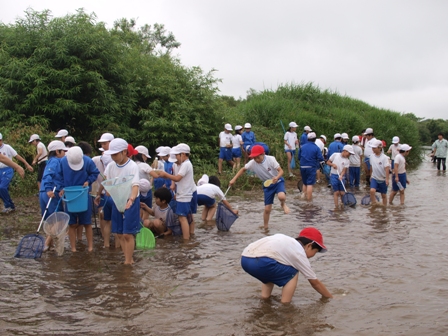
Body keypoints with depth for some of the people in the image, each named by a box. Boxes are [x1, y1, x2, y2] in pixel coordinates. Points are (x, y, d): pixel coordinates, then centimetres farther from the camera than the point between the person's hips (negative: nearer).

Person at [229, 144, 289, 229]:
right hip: (267, 185, 3)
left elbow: (281, 170, -21)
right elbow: (243, 169, 1)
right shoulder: (252, 163, -15)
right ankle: (265, 228, 22)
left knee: (281, 196, -34)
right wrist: (234, 179, -5)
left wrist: (277, 177, -42)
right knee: (267, 209, 2)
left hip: (278, 181, -3)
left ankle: (283, 204, 3)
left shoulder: (270, 159, -23)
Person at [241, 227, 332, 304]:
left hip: (245, 259, 8)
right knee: (292, 274, 13)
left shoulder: (288, 241, 30)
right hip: (261, 262, -8)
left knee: (270, 273, 36)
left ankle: (265, 297, 26)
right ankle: (285, 305, 10)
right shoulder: (300, 254, 12)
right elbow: (315, 282, 19)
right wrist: (331, 297, 32)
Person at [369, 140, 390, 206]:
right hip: (374, 178, 3)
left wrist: (387, 179, -28)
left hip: (383, 179, -3)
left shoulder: (384, 158, -16)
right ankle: (373, 204, -14)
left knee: (384, 195, 10)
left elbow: (387, 169, -20)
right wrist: (371, 176, 20)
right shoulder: (372, 156, -1)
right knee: (372, 190, -22)